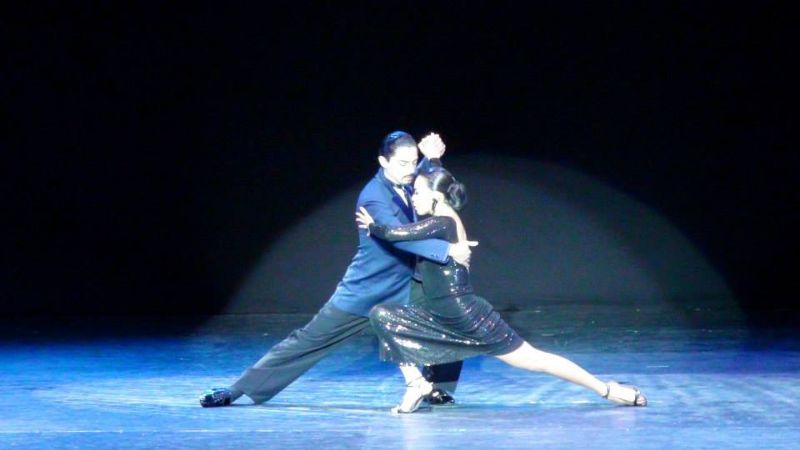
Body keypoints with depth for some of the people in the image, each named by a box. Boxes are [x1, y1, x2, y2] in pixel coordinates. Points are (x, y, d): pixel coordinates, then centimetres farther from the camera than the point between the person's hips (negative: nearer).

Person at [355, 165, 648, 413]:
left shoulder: (442, 223, -18)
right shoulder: (446, 220, 9)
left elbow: (396, 233, -29)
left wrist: (372, 227, -9)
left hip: (465, 314, -9)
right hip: (445, 316, 9)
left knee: (532, 359, -2)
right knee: (382, 315, 1)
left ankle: (608, 389, 7)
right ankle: (416, 383, 0)